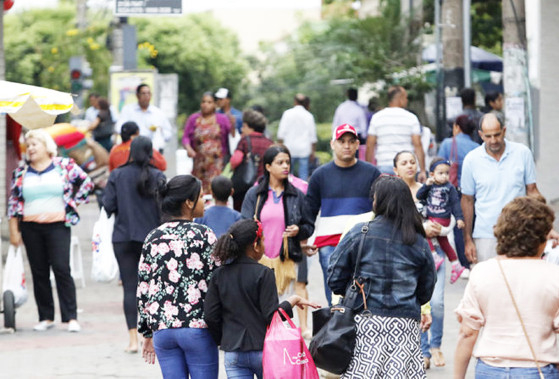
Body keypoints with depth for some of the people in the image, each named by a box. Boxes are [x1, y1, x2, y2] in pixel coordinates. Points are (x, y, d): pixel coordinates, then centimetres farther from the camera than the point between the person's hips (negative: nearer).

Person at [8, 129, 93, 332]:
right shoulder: (21, 172, 8)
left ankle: (71, 317, -9)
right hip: (30, 228, 3)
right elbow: (13, 202, 9)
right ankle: (46, 317, 12)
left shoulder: (65, 166, 1)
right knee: (39, 273, 5)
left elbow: (86, 183, 8)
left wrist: (73, 203, 2)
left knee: (61, 269, -11)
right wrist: (13, 231, 5)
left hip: (58, 225, -3)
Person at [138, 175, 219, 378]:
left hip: (162, 330, 4)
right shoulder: (203, 235, -5)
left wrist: (148, 333, 17)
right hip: (198, 329, -4)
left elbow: (143, 289, 10)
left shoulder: (153, 238, 9)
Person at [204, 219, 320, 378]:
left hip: (233, 353, 3)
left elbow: (210, 316, 1)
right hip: (263, 350, -3)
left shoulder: (219, 275, 3)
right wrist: (293, 300, 0)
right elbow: (272, 315, -14)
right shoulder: (263, 274, -10)